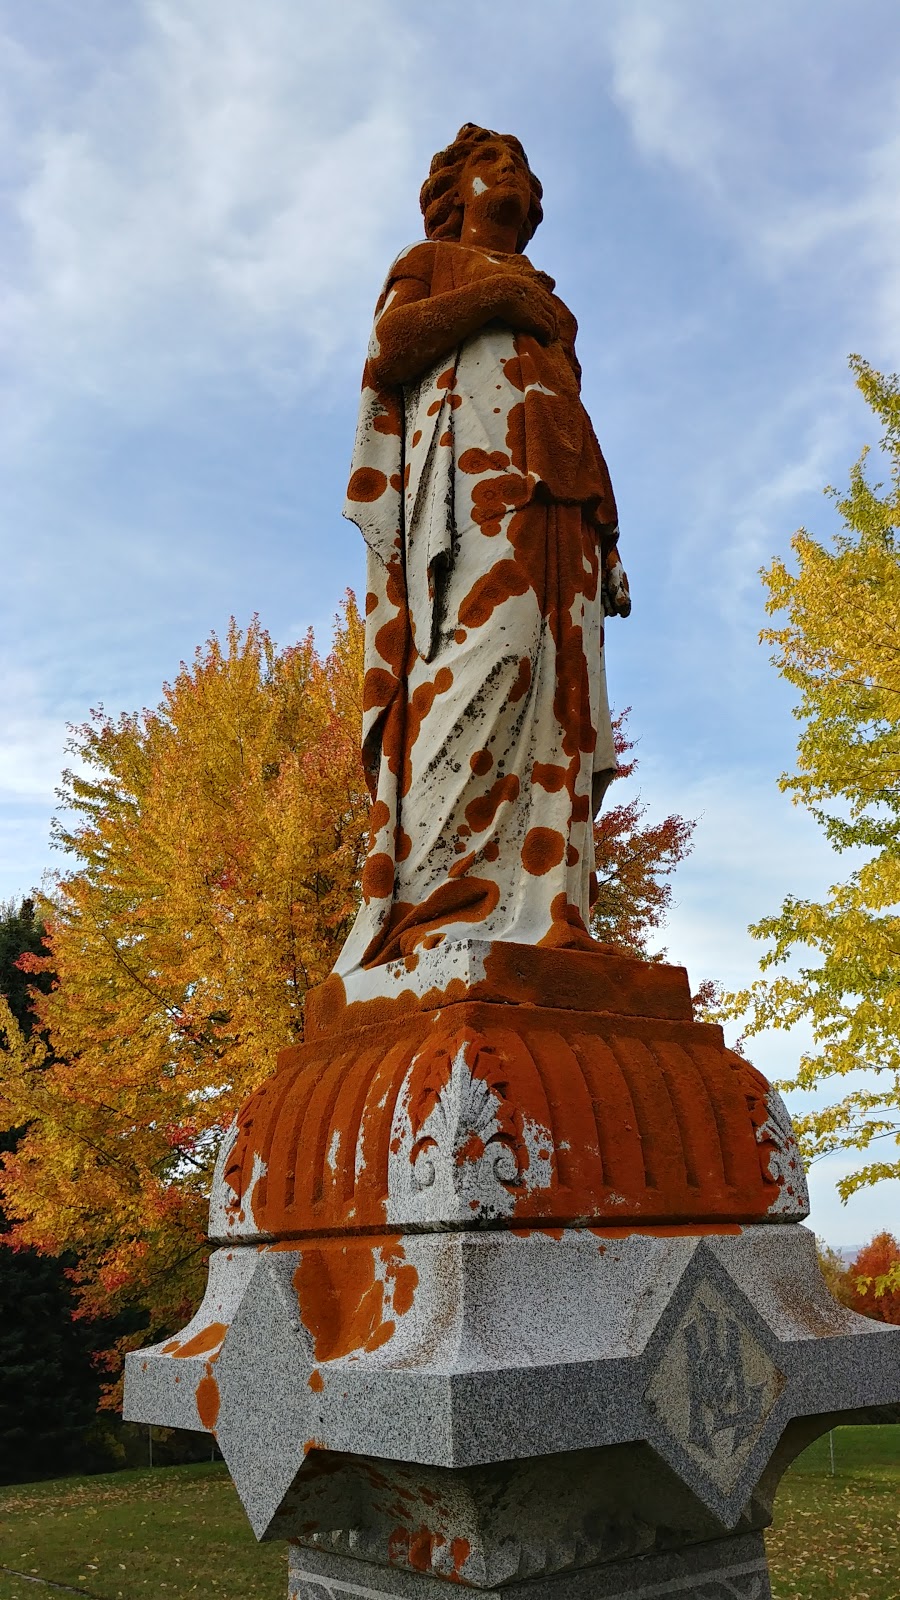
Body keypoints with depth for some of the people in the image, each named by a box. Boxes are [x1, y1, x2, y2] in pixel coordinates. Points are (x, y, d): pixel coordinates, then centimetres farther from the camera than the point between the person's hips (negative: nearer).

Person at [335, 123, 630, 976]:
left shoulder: (547, 304, 39)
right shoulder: (427, 262, 26)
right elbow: (389, 348, 5)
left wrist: (605, 536, 12)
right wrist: (493, 294, 4)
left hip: (555, 488, 6)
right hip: (470, 454, -5)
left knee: (560, 682, -14)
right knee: (488, 643, -30)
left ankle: (541, 919, -25)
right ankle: (436, 901, -38)